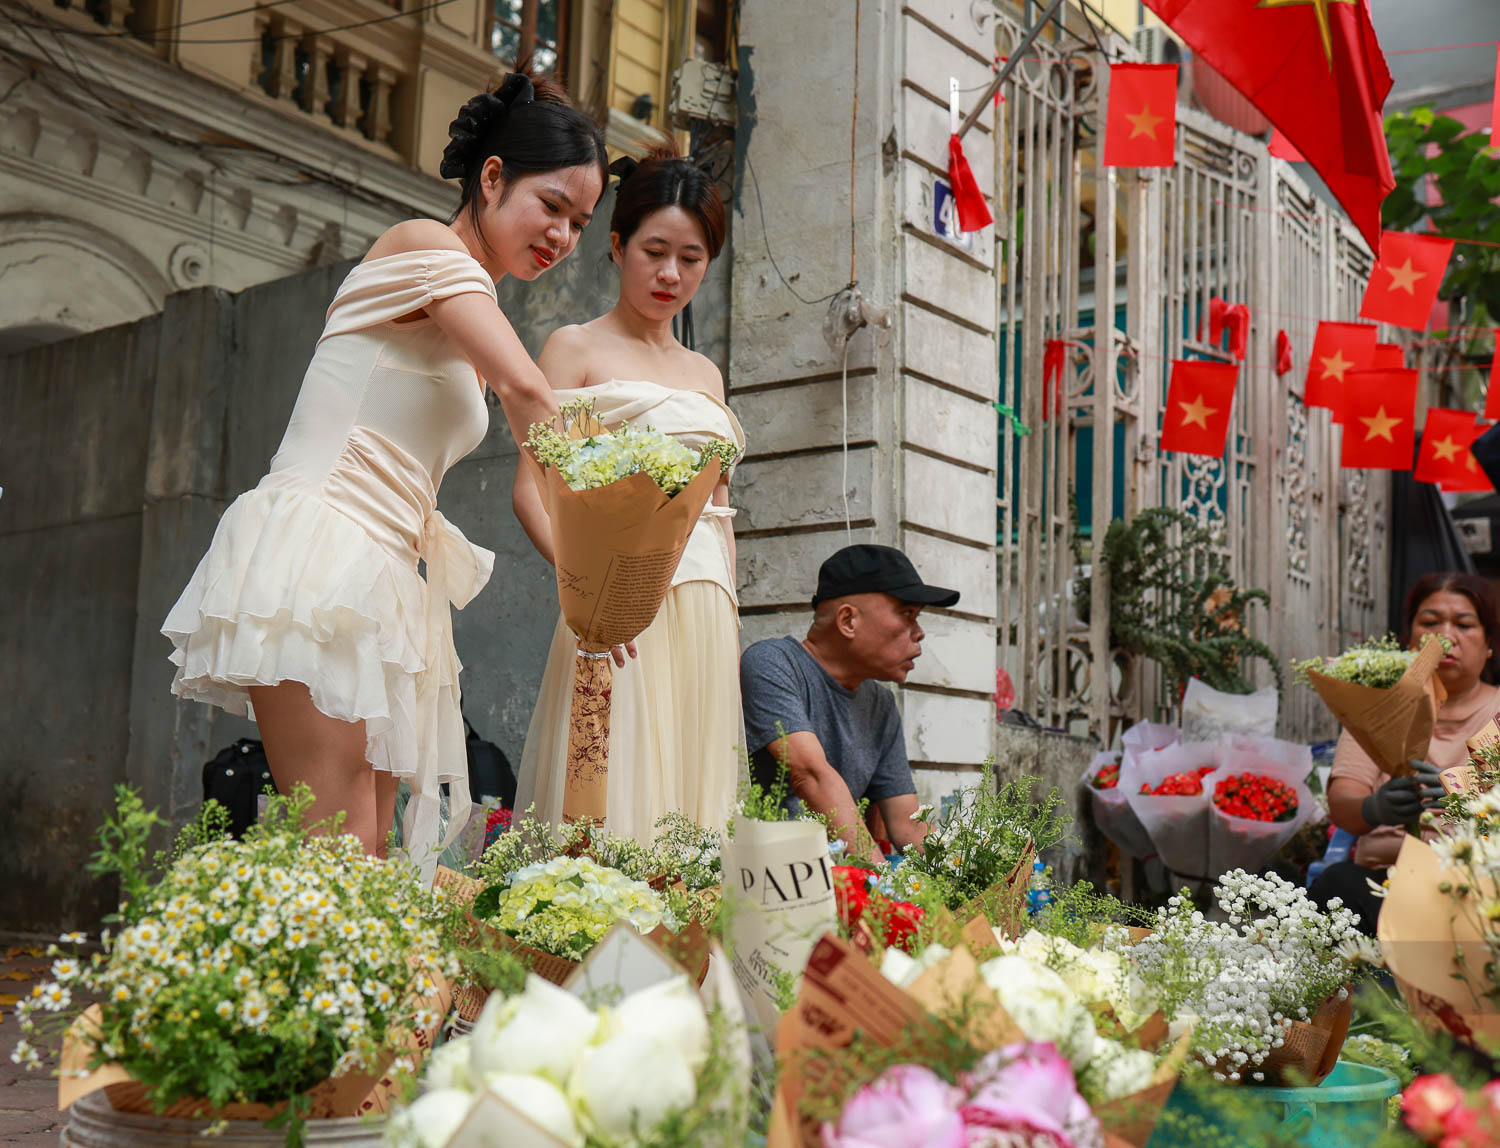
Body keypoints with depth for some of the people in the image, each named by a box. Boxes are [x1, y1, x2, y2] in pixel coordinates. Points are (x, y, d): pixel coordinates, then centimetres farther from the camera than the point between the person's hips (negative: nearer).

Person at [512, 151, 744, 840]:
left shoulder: (706, 373, 21)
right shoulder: (576, 349, 5)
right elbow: (531, 488, -5)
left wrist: (730, 625, 13)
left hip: (706, 620, 5)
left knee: (691, 813, 3)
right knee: (611, 811, -10)